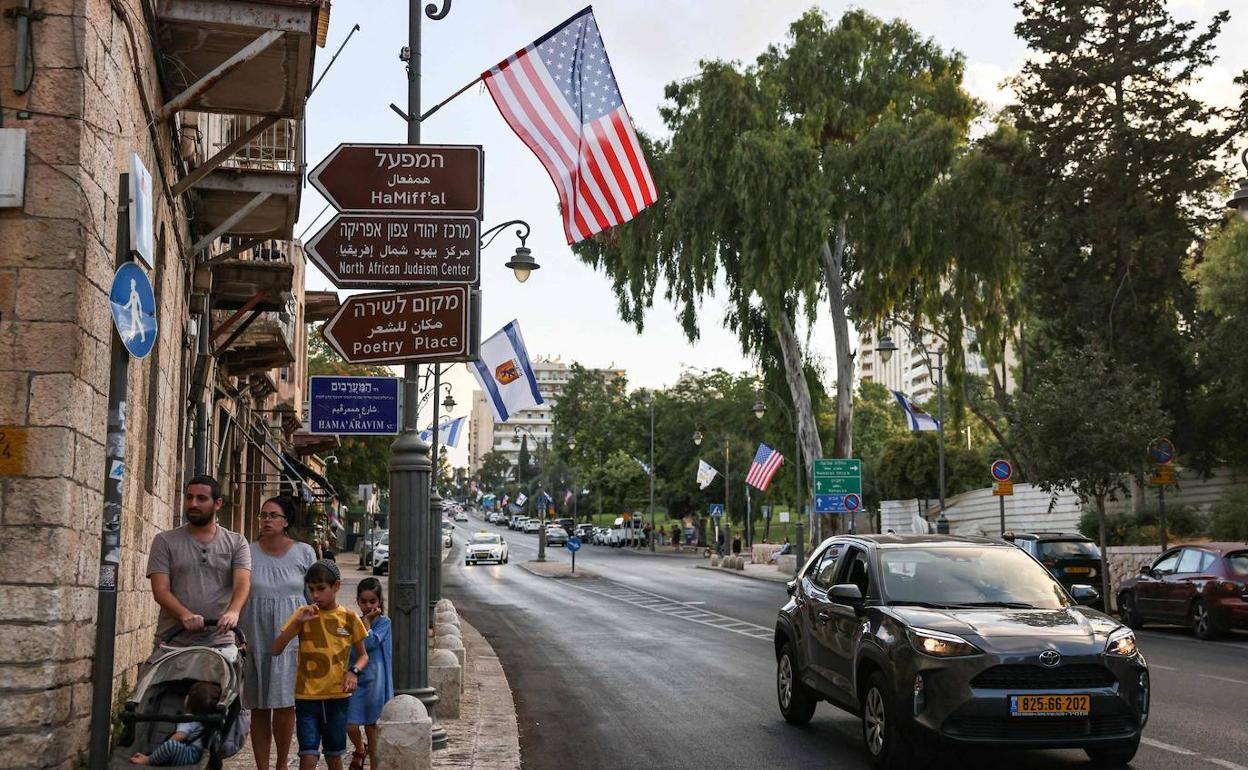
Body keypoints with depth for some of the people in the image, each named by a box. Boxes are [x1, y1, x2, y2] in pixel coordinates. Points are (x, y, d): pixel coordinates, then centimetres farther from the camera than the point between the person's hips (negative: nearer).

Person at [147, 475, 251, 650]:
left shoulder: (236, 543, 9)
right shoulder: (165, 541, 7)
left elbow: (243, 583, -5)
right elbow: (160, 590, -2)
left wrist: (233, 611, -27)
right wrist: (186, 615, -21)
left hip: (220, 641, 0)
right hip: (172, 642, 0)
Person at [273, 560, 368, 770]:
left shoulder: (349, 618, 1)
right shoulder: (303, 614, -1)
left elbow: (363, 655, 10)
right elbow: (275, 650, -8)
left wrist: (353, 671, -11)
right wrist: (297, 622, -19)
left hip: (338, 696, 1)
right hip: (307, 696, -1)